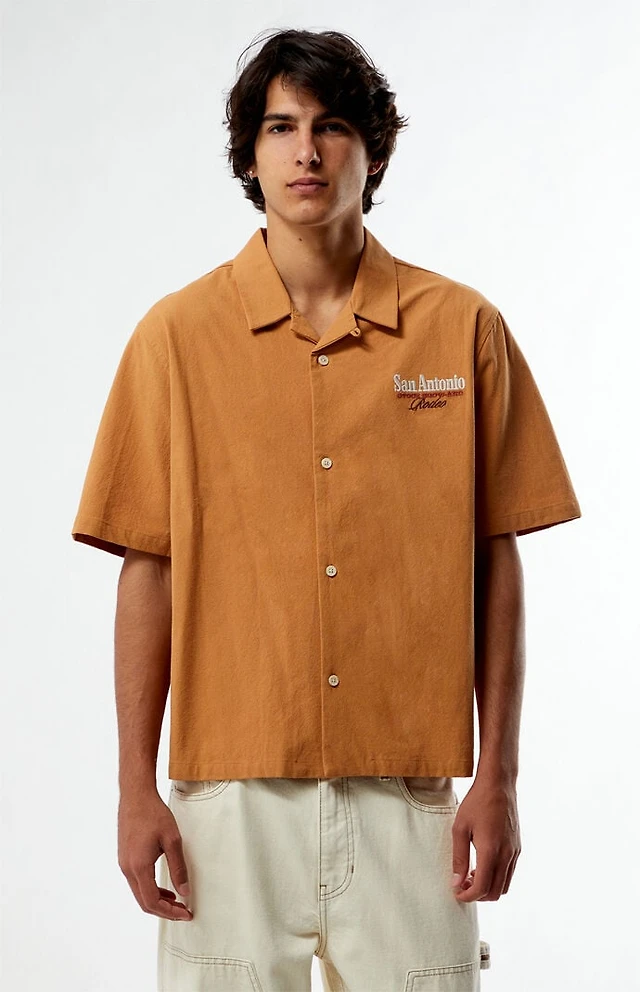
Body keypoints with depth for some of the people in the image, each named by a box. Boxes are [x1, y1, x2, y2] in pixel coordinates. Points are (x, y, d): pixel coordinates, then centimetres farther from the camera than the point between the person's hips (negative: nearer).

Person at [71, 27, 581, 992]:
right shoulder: (178, 334, 2)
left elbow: (494, 561, 4)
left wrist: (498, 775, 0)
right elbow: (149, 566, 2)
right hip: (231, 790, 0)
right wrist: (137, 786, -2)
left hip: (409, 793, 1)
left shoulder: (464, 328, 3)